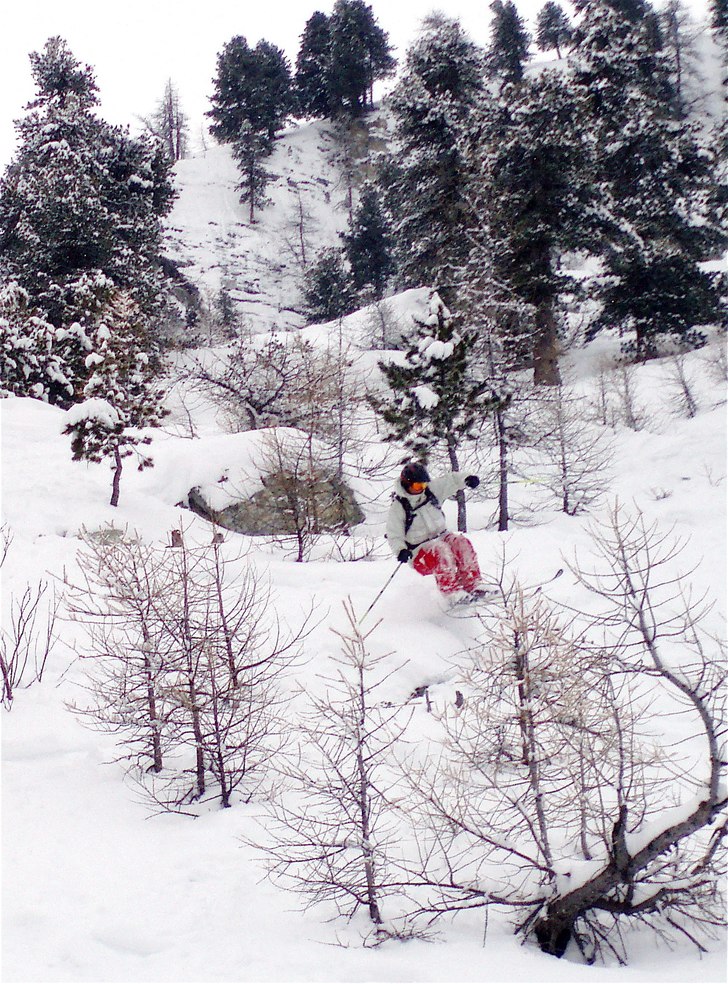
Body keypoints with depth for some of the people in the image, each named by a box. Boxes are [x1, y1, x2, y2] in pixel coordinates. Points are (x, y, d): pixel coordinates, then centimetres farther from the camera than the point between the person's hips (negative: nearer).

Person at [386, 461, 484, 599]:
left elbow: (450, 481, 5)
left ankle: (471, 587, -21)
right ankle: (452, 593, -33)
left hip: (441, 537, 5)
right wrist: (401, 551, -29)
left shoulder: (431, 490, 2)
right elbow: (394, 536, -9)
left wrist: (466, 479, -16)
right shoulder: (398, 507, -10)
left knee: (462, 543, -22)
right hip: (419, 552, -5)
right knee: (441, 550, -34)